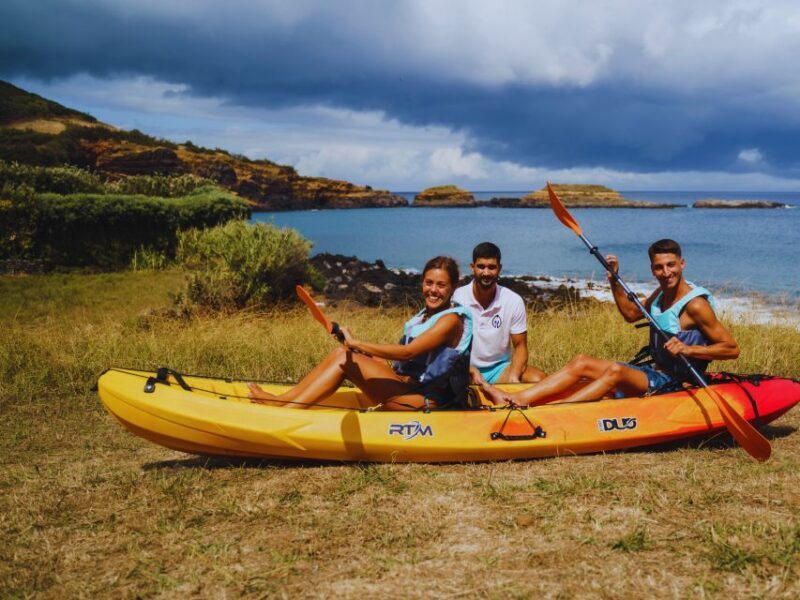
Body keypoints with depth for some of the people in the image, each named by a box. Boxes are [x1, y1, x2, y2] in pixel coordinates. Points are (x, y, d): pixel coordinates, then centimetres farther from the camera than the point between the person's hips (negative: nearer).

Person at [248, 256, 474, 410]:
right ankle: (284, 400, -7)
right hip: (409, 387, 8)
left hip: (426, 399, -8)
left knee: (344, 359, -16)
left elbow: (407, 352, -22)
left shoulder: (451, 319, -12)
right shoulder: (424, 316, 16)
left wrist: (356, 343, -20)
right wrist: (370, 356, 3)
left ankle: (284, 408, -18)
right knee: (343, 354, -3)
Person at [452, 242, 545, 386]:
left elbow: (520, 346, 0)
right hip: (466, 370, -2)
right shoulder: (456, 299, -11)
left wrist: (513, 377, -20)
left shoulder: (514, 301, -6)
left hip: (500, 368, 3)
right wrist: (472, 372, -25)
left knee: (538, 379, -24)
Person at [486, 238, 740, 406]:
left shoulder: (695, 303, -15)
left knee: (616, 370, -34)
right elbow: (631, 313, 26)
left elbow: (732, 348, -16)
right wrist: (614, 281, 13)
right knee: (581, 363, -5)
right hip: (654, 373, 9)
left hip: (674, 384, -9)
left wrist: (688, 349, -28)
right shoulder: (662, 293, 10)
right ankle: (516, 400, -20)